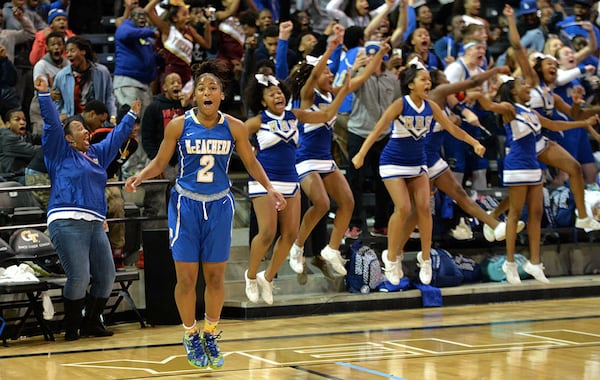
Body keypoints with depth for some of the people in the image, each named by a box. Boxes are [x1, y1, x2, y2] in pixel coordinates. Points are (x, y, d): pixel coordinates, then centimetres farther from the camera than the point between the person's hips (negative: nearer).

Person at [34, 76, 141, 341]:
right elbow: (52, 123, -2)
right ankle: (72, 327, -1)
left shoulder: (96, 154, 25)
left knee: (106, 277, 2)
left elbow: (117, 137, 38)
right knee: (79, 277, -15)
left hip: (95, 226, 7)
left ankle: (92, 323, 17)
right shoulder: (61, 153, 8)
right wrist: (44, 94, -9)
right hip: (67, 223, -7)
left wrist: (131, 115, 47)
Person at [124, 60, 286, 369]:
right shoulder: (179, 125, -7)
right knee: (186, 276, 0)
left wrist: (269, 187, -6)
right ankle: (191, 336, 18)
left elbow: (251, 163, 8)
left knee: (216, 276, 7)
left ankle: (210, 335, 24)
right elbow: (160, 162, 2)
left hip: (219, 205, 1)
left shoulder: (234, 128, -4)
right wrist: (140, 176, -17)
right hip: (186, 204, -1)